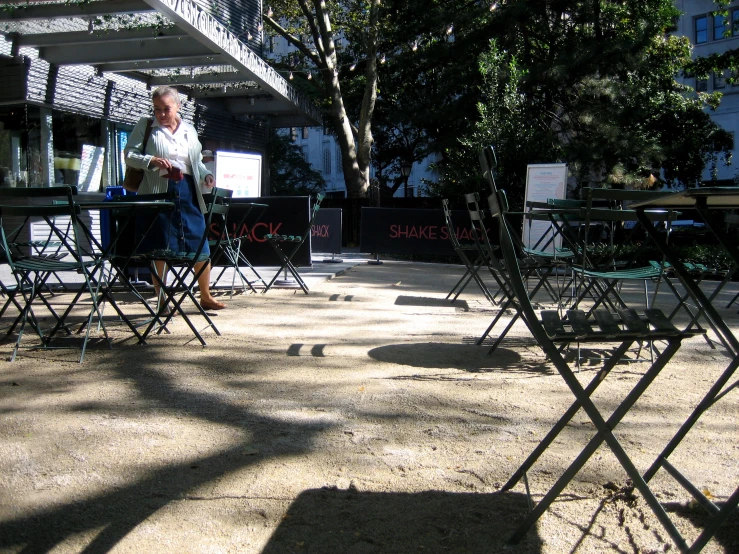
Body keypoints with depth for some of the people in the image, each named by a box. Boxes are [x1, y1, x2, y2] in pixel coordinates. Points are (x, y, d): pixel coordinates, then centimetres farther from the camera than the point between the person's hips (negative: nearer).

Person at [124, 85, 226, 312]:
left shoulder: (189, 130, 17)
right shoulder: (145, 126, 6)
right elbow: (129, 155, 0)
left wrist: (206, 175, 2)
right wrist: (151, 161, -18)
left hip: (188, 191, 3)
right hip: (158, 192, -3)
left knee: (200, 245, 2)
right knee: (160, 249, 2)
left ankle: (206, 296, 16)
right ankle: (162, 300, 13)